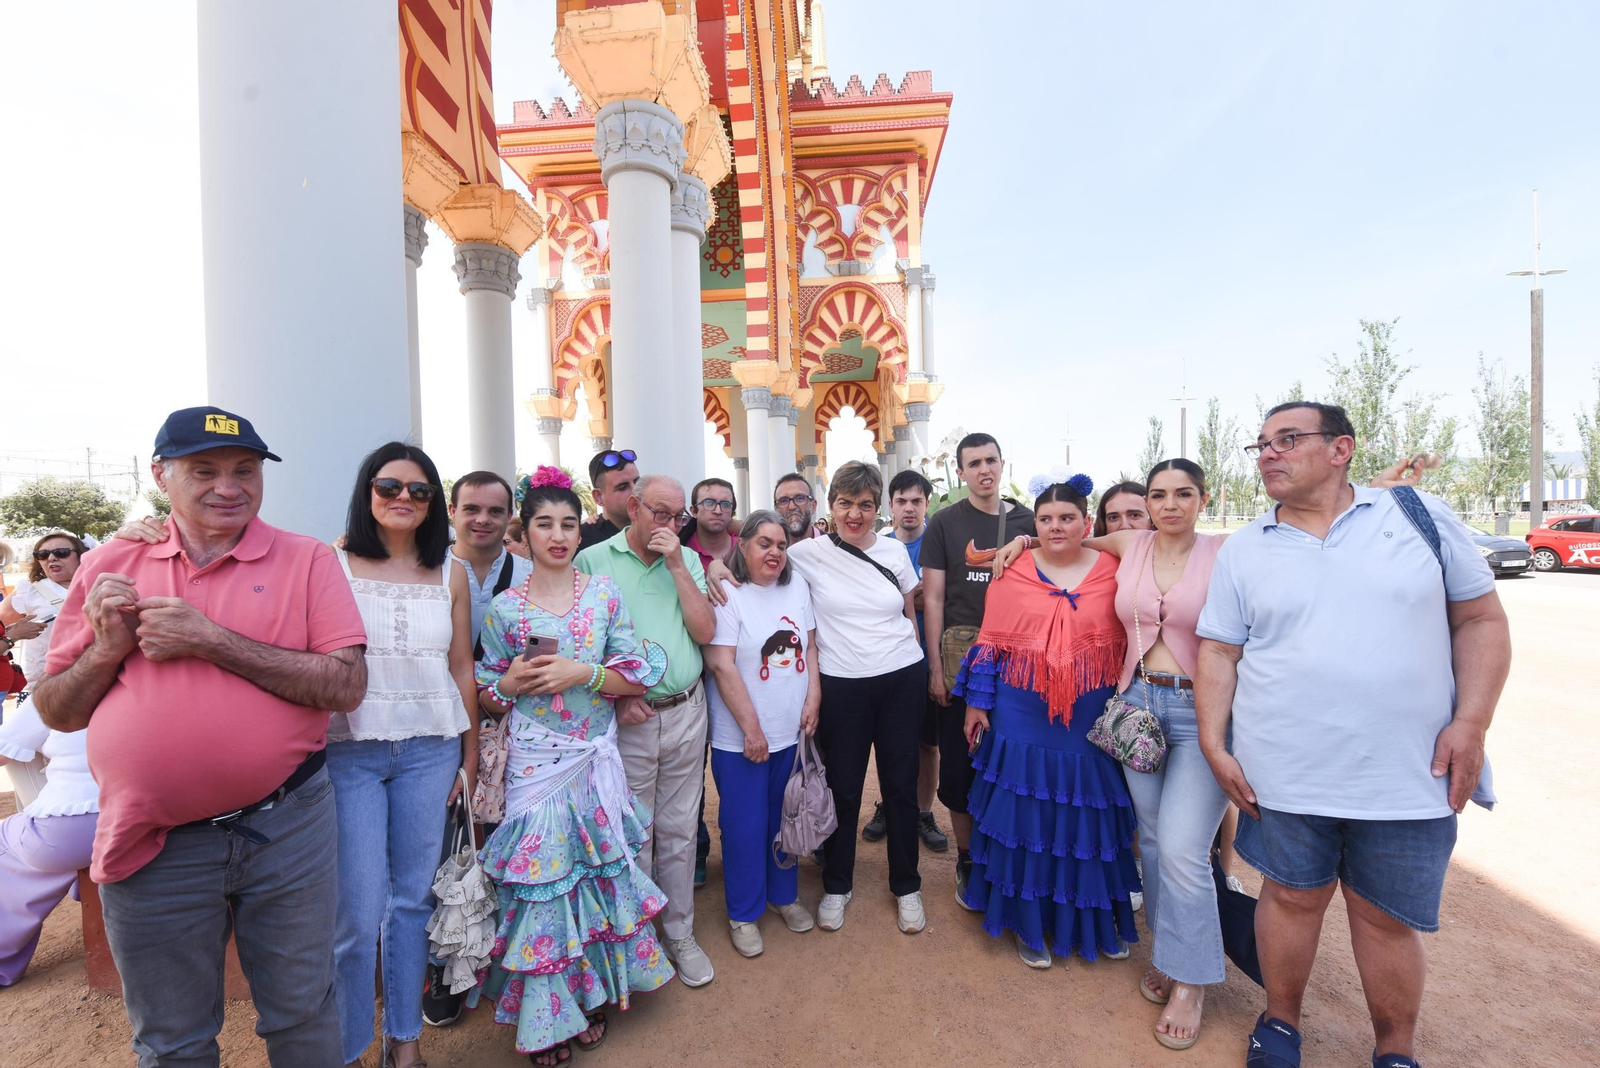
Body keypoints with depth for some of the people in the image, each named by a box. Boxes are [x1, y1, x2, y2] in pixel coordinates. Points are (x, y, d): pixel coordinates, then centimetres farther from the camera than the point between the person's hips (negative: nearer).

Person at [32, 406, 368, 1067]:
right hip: (150, 846, 2)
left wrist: (210, 640, -19)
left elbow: (346, 686, -16)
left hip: (287, 831, -2)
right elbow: (56, 713, 7)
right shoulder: (108, 566, 3)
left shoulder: (307, 560, -7)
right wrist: (109, 646, -12)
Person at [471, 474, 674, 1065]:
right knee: (541, 878, 6)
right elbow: (486, 695, 6)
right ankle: (547, 1015, 31)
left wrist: (581, 673, -16)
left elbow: (637, 674, -3)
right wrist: (511, 684, -14)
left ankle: (592, 996, 36)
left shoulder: (605, 593, -1)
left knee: (597, 872, 11)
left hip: (596, 758, 1)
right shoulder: (505, 607, -2)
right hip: (534, 762, -1)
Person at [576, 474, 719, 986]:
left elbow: (705, 631, -5)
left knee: (679, 831, 16)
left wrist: (676, 565, -11)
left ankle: (679, 933, 35)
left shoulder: (687, 560, 4)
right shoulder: (593, 561, -5)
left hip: (686, 711, 3)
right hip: (626, 717, -3)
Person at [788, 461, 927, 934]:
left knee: (901, 787, 13)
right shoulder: (810, 553, -6)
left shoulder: (894, 550, 2)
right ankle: (836, 886, 36)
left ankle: (907, 887, 35)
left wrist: (916, 666, 14)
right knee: (843, 789, 12)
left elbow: (910, 615, 12)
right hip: (841, 686, -2)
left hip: (901, 681, 2)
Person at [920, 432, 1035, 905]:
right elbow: (932, 598, -2)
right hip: (961, 657, -2)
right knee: (960, 764, 6)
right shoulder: (944, 523, 0)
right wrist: (935, 666, -7)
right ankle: (966, 860, 27)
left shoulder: (1027, 520, 7)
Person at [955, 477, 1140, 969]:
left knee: (1088, 818, 14)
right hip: (1022, 719, -1)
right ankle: (1028, 920, 32)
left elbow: (1130, 643, 4)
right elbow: (990, 643, 0)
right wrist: (976, 703, 0)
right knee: (1026, 817, 10)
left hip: (1093, 724, 1)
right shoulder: (1013, 573, -3)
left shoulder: (1114, 571, -1)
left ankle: (1098, 918, 40)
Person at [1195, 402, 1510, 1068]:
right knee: (1293, 897, 14)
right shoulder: (1242, 551, 0)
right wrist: (1214, 745, -5)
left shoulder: (1418, 513, 1)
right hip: (1285, 777, 0)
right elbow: (1218, 653, 1)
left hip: (1409, 777, 0)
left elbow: (1481, 619, 3)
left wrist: (1470, 723, -7)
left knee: (1388, 917, 13)